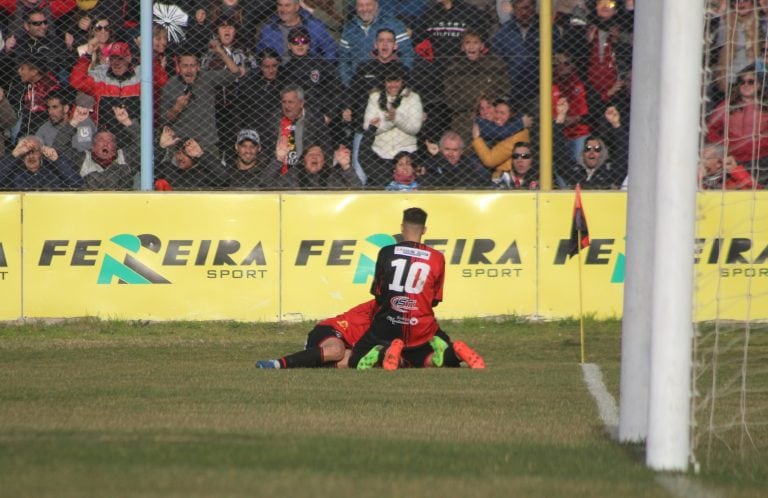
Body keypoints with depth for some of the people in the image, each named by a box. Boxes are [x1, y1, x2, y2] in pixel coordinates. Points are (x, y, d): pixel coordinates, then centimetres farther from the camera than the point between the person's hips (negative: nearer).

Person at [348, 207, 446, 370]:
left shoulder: (386, 253, -1)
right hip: (421, 330, 1)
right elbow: (435, 300, 11)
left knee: (357, 363, 14)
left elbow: (377, 294, 6)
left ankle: (382, 352, -20)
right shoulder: (437, 258, 2)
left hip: (388, 326, -1)